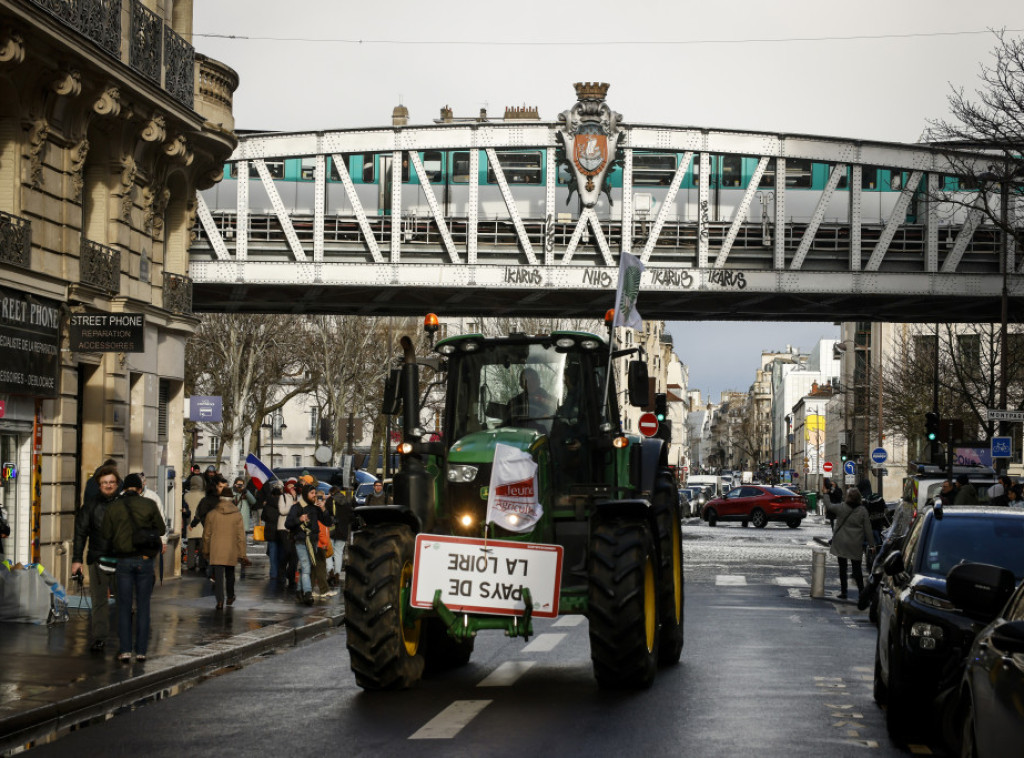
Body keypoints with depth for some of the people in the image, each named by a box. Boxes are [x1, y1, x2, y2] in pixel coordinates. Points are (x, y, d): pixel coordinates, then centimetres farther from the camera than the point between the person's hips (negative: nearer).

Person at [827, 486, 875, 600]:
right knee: (857, 568, 11)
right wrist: (871, 544, 4)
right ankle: (861, 591, 10)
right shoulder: (863, 510, -6)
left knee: (842, 567, 5)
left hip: (841, 543, -1)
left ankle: (843, 592, 6)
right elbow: (867, 529, -3)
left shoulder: (841, 508, -9)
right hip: (856, 545, 1)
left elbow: (829, 506, 9)